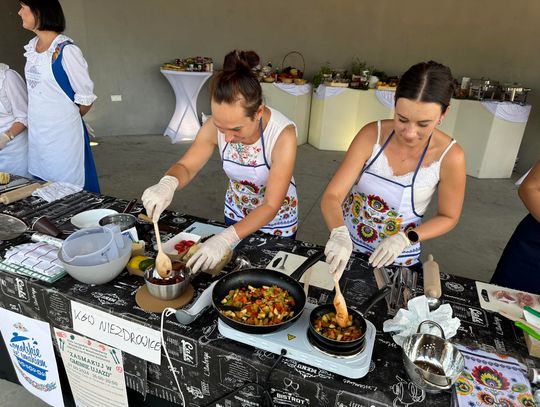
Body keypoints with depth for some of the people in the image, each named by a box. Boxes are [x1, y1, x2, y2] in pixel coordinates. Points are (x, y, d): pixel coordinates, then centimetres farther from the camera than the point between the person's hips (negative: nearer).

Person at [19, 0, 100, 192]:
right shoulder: (32, 47, 7)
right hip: (36, 133, 7)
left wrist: (66, 119, 3)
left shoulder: (65, 50, -15)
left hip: (62, 134, -7)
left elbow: (86, 98, -11)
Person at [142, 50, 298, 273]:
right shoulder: (216, 125, -24)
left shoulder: (283, 134, -35)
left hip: (277, 222, -3)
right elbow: (186, 166, -14)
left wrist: (226, 238, -47)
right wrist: (168, 183, -38)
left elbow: (271, 206, -34)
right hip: (236, 213, 3)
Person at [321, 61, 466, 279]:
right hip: (347, 244, 2)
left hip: (397, 258, -1)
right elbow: (331, 196, -22)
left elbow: (448, 217, -7)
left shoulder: (450, 156, -21)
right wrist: (339, 235, -42)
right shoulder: (372, 134, -20)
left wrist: (406, 238, -23)